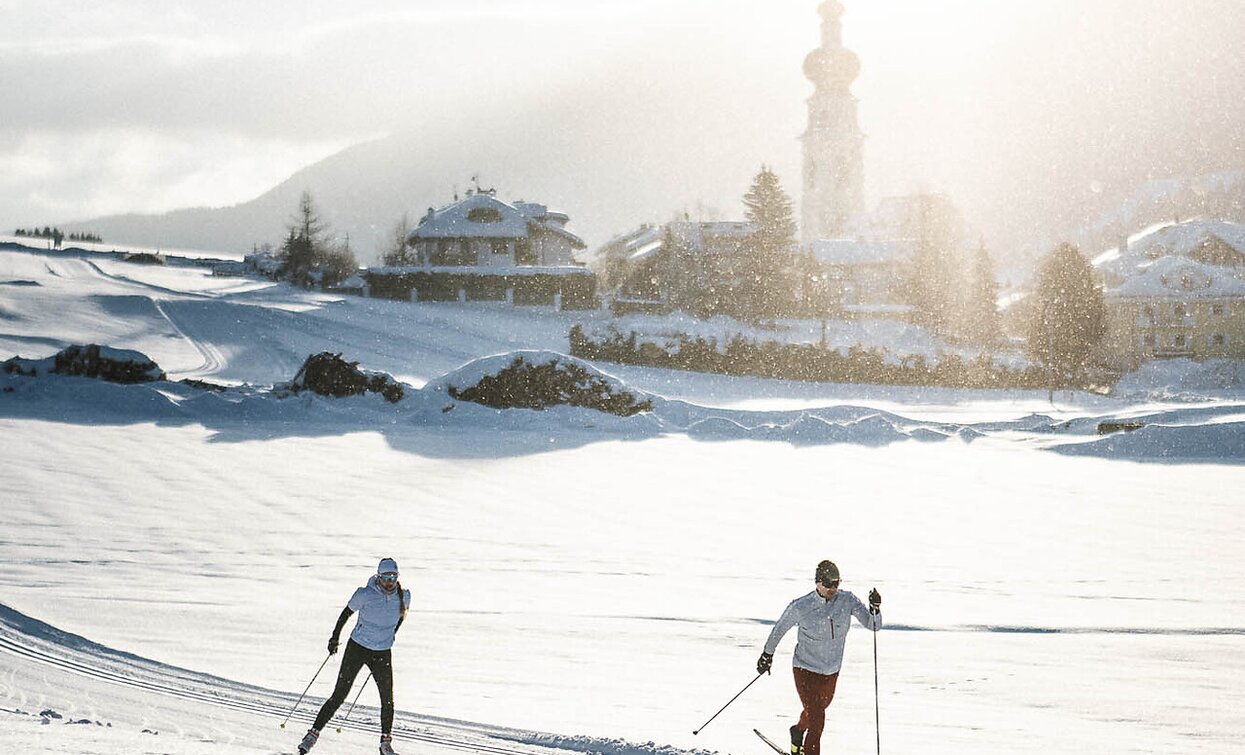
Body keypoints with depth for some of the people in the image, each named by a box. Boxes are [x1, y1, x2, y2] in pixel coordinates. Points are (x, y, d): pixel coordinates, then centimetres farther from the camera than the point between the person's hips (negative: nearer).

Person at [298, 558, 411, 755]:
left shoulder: (403, 596, -6)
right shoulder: (365, 594, -16)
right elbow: (347, 612, -2)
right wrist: (335, 637, 1)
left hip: (382, 654, 3)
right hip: (357, 648, -3)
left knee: (387, 699, -4)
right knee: (339, 696, -5)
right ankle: (313, 734, 4)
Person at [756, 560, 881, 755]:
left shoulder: (847, 601, -11)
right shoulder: (801, 607, -18)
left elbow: (874, 625, -12)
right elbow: (780, 629, -1)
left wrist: (875, 608, -32)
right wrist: (767, 654, 10)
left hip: (831, 672, 5)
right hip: (805, 670, -5)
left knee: (818, 709, 29)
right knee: (816, 719, -15)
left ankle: (798, 732, 59)